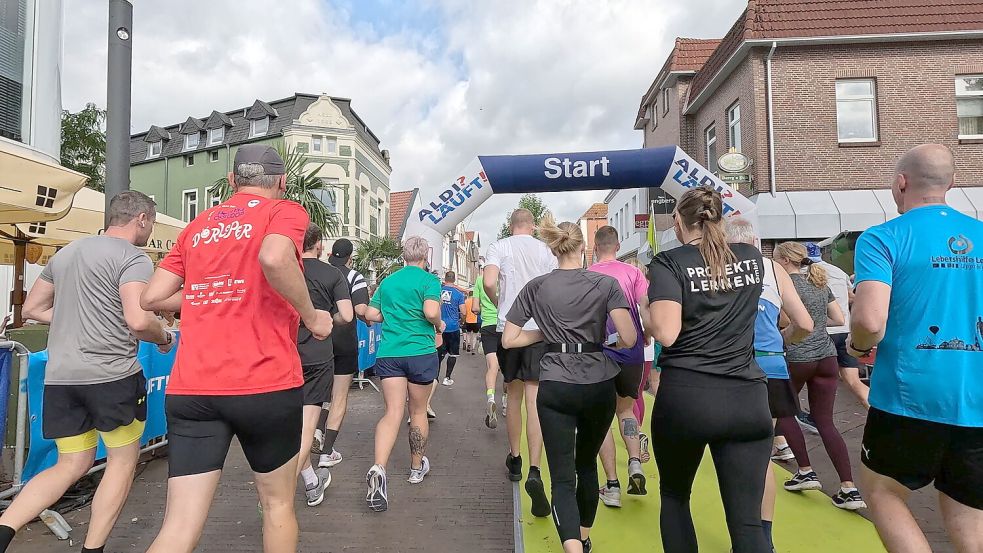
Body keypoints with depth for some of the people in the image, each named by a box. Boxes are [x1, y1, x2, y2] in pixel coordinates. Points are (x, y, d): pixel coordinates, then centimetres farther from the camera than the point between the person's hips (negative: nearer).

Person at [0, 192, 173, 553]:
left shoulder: (65, 253, 17)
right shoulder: (133, 258, -10)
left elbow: (32, 309, 22)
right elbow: (138, 320, -22)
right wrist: (164, 338, -3)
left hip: (59, 376, 7)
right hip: (111, 374, -7)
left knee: (71, 466, 17)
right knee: (123, 460, 10)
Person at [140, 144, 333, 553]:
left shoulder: (198, 225, 17)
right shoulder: (285, 211, 1)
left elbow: (152, 297, 14)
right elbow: (274, 258, -22)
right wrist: (312, 316, -9)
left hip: (190, 390, 4)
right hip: (265, 384, -4)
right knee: (278, 504, 17)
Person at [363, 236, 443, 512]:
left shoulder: (387, 281, 11)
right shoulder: (429, 280, -5)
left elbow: (370, 315, 13)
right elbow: (431, 311, -21)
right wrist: (439, 326, 0)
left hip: (389, 353, 3)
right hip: (421, 352, -3)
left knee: (392, 412, -3)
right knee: (418, 411, 13)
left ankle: (378, 469, -24)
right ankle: (417, 467, 29)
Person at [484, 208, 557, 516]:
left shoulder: (499, 247, 3)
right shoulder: (545, 251, 8)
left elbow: (489, 282, -13)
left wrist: (498, 302, 7)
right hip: (540, 329, 0)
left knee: (514, 396, 17)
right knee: (534, 401, -5)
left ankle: (515, 459, 30)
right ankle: (534, 472, -18)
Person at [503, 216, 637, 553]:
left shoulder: (537, 287, 1)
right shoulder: (606, 284, -3)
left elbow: (508, 340, 1)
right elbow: (629, 339, -11)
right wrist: (609, 343, 10)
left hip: (555, 388, -1)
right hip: (599, 385, 1)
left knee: (562, 477, 1)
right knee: (587, 463, 23)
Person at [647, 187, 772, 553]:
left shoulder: (668, 263, -6)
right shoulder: (753, 258, 8)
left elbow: (666, 334, -16)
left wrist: (650, 312, 2)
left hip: (685, 397, -3)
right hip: (748, 399, 3)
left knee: (674, 495, 22)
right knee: (747, 521, 7)